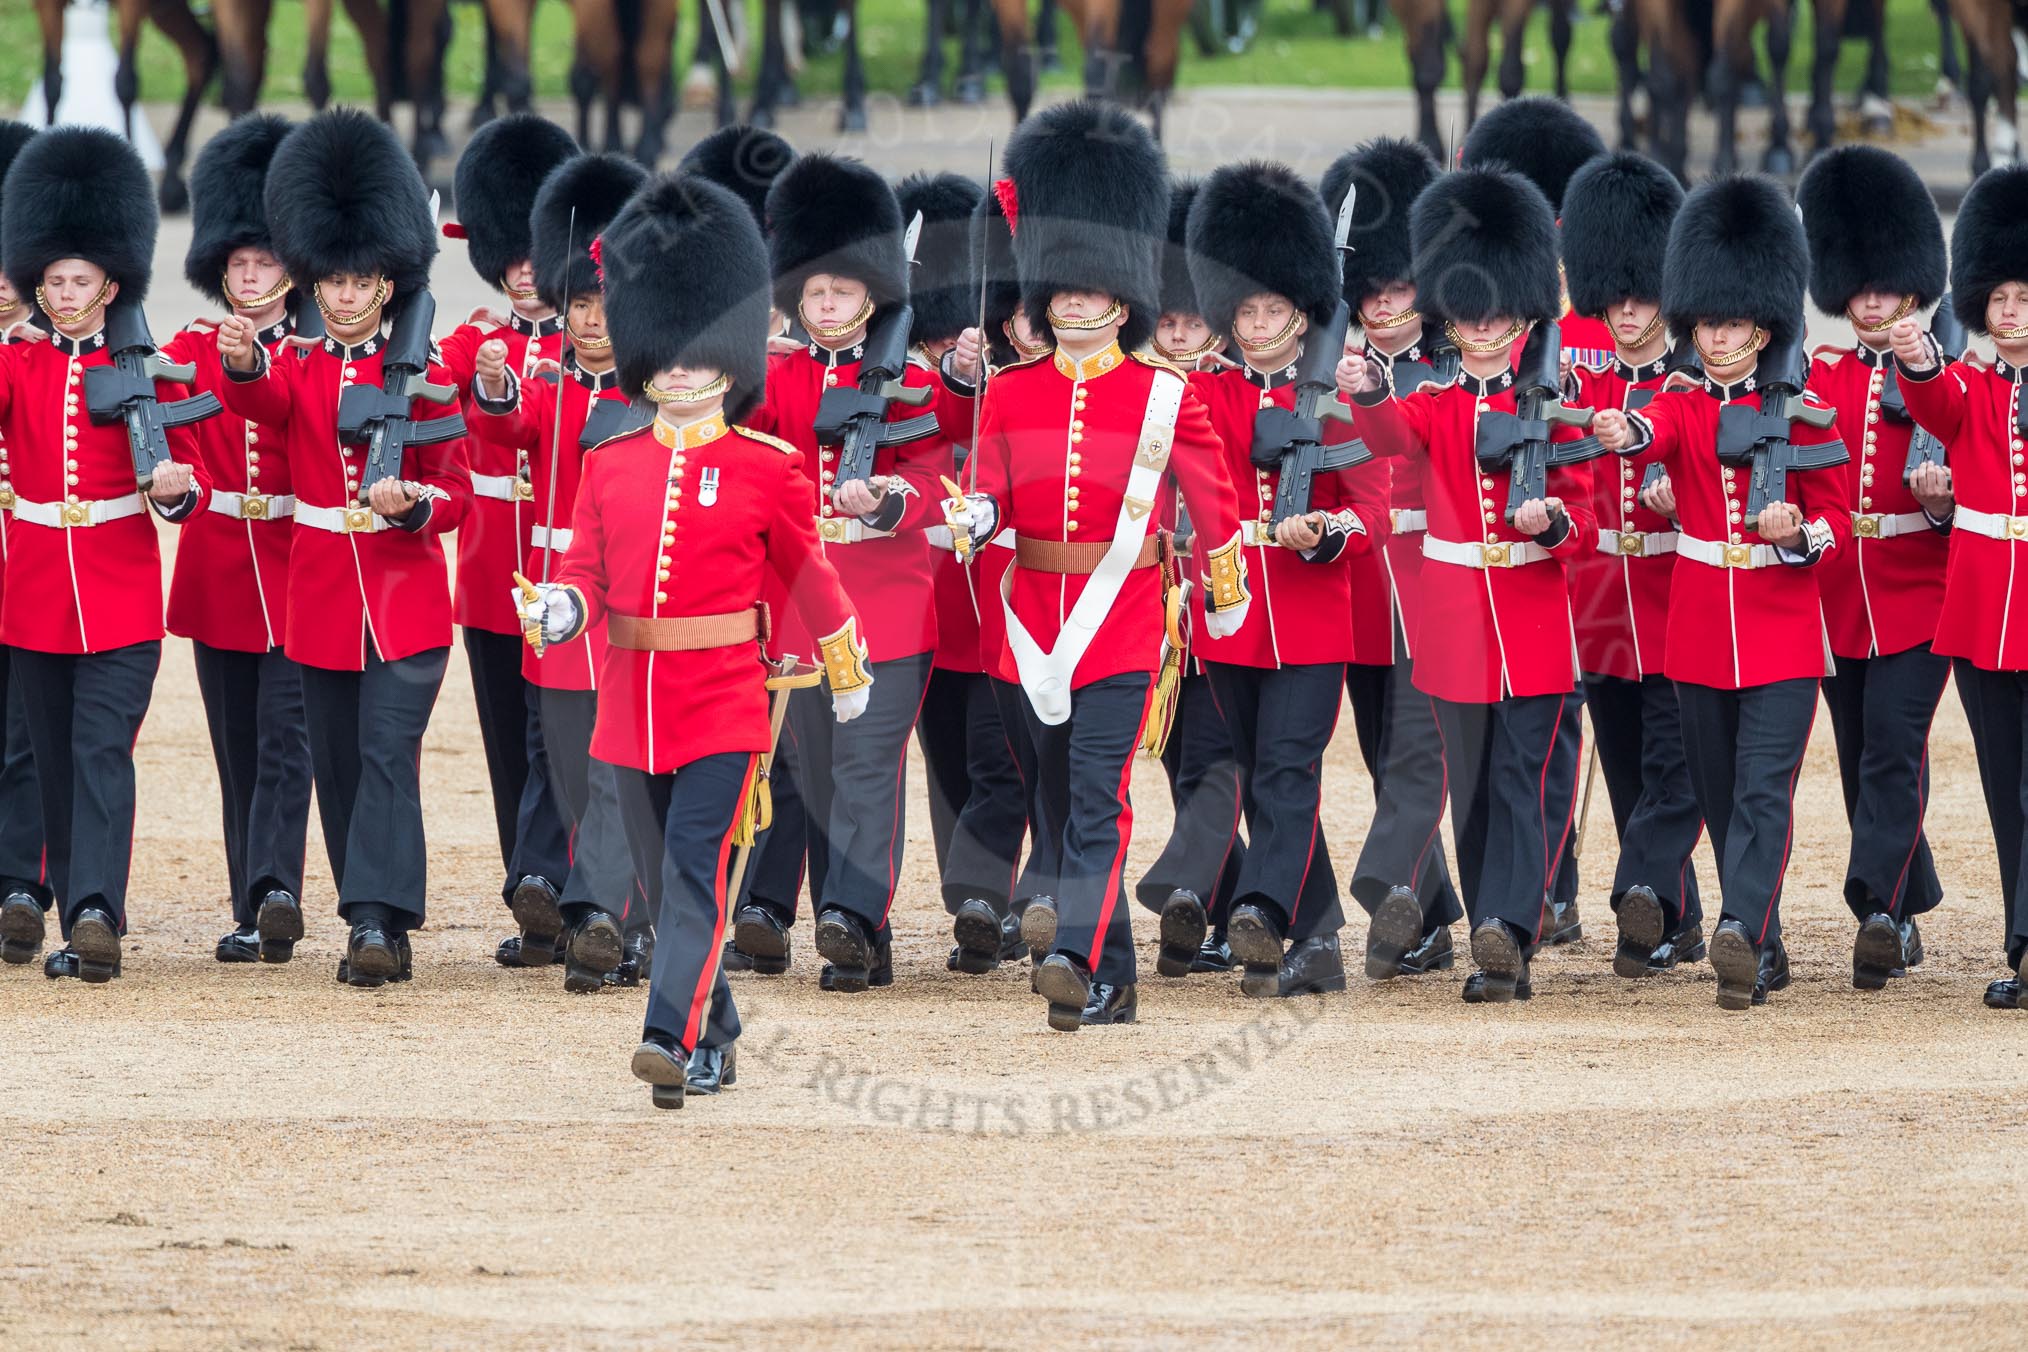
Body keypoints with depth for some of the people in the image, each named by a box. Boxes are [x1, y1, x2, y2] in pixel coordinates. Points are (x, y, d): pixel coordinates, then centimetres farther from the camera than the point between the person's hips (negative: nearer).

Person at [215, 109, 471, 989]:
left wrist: (411, 503, -22)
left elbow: (455, 490, 1)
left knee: (388, 756, -14)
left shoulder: (422, 377, 0)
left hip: (407, 598, -3)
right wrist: (241, 363, -43)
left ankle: (379, 921, -19)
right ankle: (375, 930, 16)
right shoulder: (296, 370, 4)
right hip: (321, 600, 3)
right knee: (338, 769, 7)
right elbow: (259, 402, -20)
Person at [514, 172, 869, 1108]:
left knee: (695, 870, -16)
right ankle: (716, 1043, 24)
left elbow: (808, 578, 8)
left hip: (724, 706, -4)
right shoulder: (610, 466, 8)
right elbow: (588, 571, 7)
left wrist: (849, 678, 17)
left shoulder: (766, 469, -1)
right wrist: (557, 610, -16)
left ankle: (671, 1040, -24)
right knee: (666, 885, 11)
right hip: (632, 706, 4)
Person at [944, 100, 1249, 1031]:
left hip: (1121, 618, -4)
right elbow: (994, 496, 7)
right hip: (1035, 614, 4)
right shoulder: (1009, 394, 5)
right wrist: (973, 519, -16)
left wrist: (1225, 598, 13)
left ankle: (1074, 955, -28)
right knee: (1064, 804, 10)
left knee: (1098, 795, -17)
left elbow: (1214, 500, 7)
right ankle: (1112, 983, 19)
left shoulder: (1164, 396, -2)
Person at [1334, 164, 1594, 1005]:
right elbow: (1395, 438, -19)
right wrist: (1368, 395, -41)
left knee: (1528, 781, -10)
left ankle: (1505, 934, -19)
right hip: (1457, 627, 2)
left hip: (1535, 620, -2)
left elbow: (1583, 519, 0)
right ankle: (1507, 941, 15)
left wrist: (1553, 521, -24)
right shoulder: (1435, 405, 5)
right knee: (1475, 790, 7)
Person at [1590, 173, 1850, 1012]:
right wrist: (1622, 433, -47)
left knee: (1764, 790, -15)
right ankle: (1763, 956, 21)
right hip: (1699, 630, 3)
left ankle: (1742, 934, -28)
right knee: (1720, 796, 10)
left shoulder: (1800, 416, 0)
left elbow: (1836, 518, 2)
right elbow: (1653, 437, -22)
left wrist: (1797, 535, -22)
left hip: (1781, 634, -3)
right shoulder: (1678, 408, 3)